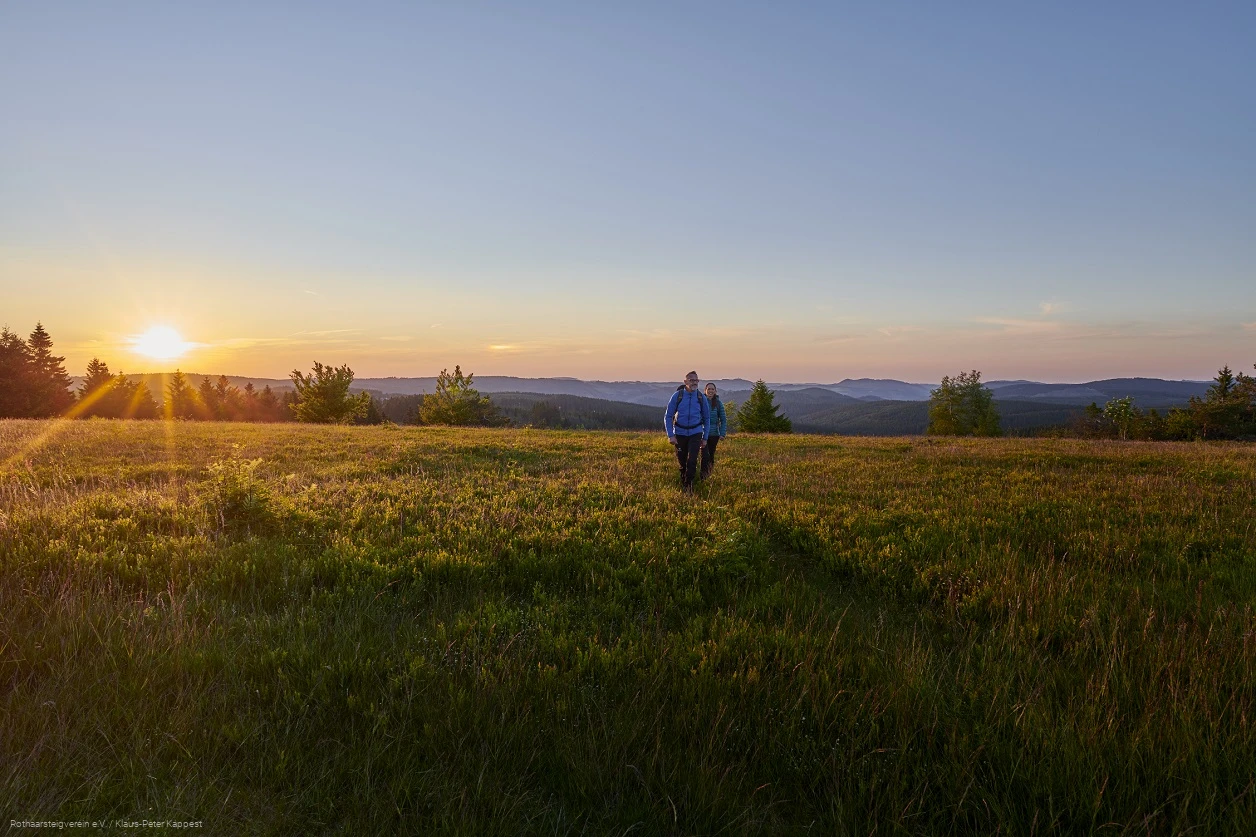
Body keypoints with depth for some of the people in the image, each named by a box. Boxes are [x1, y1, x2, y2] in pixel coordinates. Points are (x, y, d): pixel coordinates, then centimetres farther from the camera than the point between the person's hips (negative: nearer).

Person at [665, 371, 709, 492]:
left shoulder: (701, 398, -3)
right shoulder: (677, 395, -8)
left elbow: (707, 418, 8)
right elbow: (668, 416, -4)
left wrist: (705, 438, 6)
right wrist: (670, 435, -12)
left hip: (695, 433, 0)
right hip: (680, 433, 0)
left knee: (692, 460, -15)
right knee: (681, 461, 8)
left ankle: (689, 486, -2)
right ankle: (682, 483, 30)